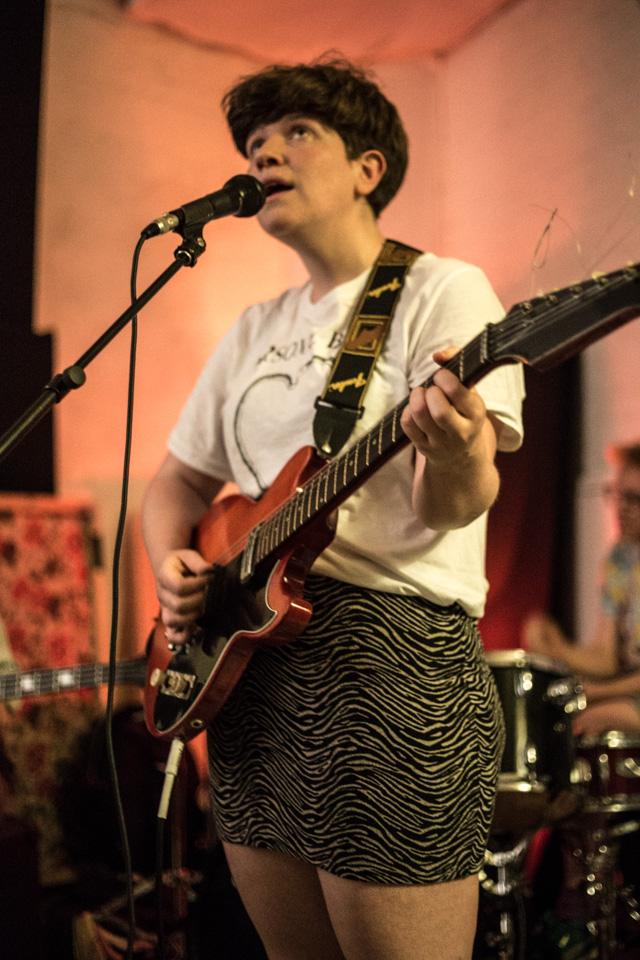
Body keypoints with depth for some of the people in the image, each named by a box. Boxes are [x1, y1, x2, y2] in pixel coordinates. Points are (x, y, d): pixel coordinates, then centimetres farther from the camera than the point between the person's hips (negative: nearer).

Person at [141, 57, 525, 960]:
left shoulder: (440, 292, -4)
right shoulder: (255, 331, 17)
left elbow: (448, 508, -15)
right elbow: (179, 479, 23)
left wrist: (457, 458, -38)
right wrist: (173, 563, 2)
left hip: (391, 656, -7)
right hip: (245, 662, 7)